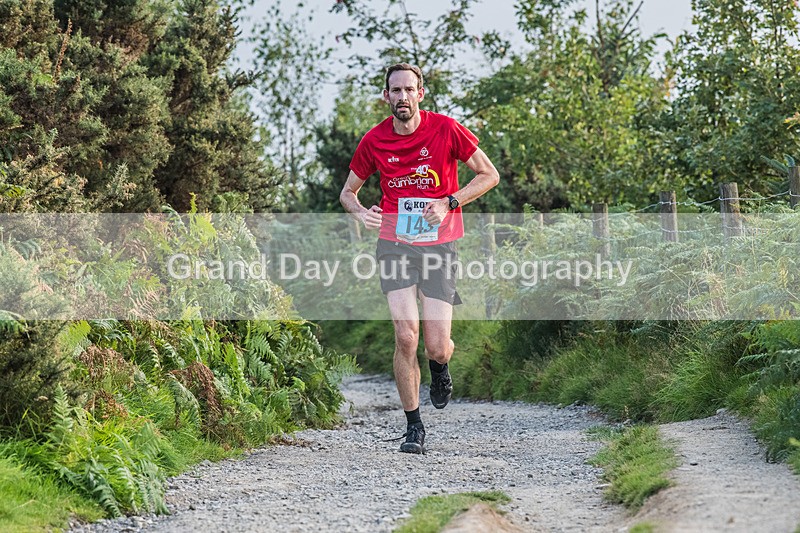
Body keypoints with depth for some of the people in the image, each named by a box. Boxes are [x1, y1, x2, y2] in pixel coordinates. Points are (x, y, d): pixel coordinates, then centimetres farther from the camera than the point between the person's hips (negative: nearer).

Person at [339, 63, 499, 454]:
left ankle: (440, 367, 35)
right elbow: (348, 192, 14)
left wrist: (448, 202, -12)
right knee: (406, 337, -14)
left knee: (437, 348, -6)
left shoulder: (444, 129, -6)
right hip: (394, 245, 1)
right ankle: (413, 427, 2)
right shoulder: (374, 141, 0)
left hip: (439, 245, -1)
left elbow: (489, 175, 1)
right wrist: (360, 213, -10)